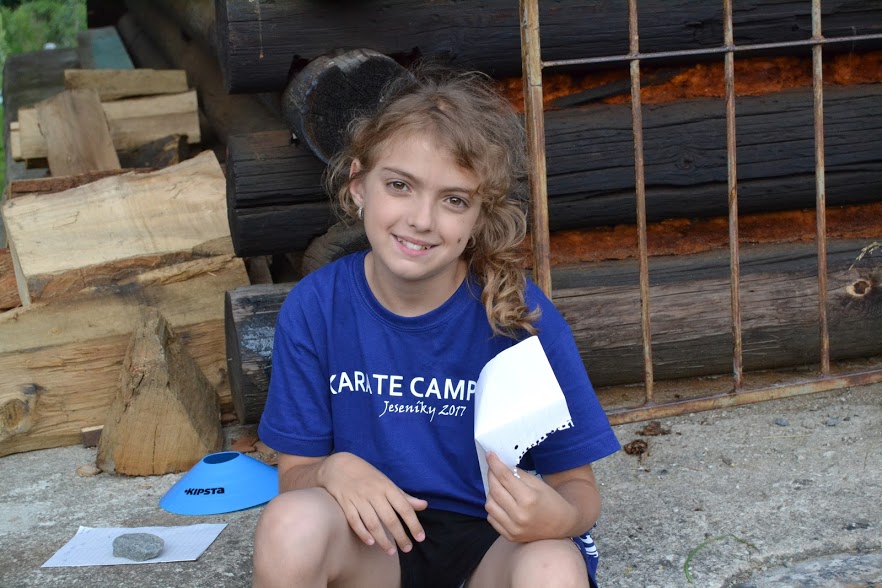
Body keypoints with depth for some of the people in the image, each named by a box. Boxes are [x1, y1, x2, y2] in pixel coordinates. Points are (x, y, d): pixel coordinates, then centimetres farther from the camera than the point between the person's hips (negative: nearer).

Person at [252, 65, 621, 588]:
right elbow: (294, 473, -2)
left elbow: (579, 485, -9)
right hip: (377, 536, 2)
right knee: (289, 525, -30)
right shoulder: (315, 307, -11)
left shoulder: (521, 314, -16)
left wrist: (559, 515, -33)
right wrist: (333, 470, -26)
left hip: (494, 541, -1)